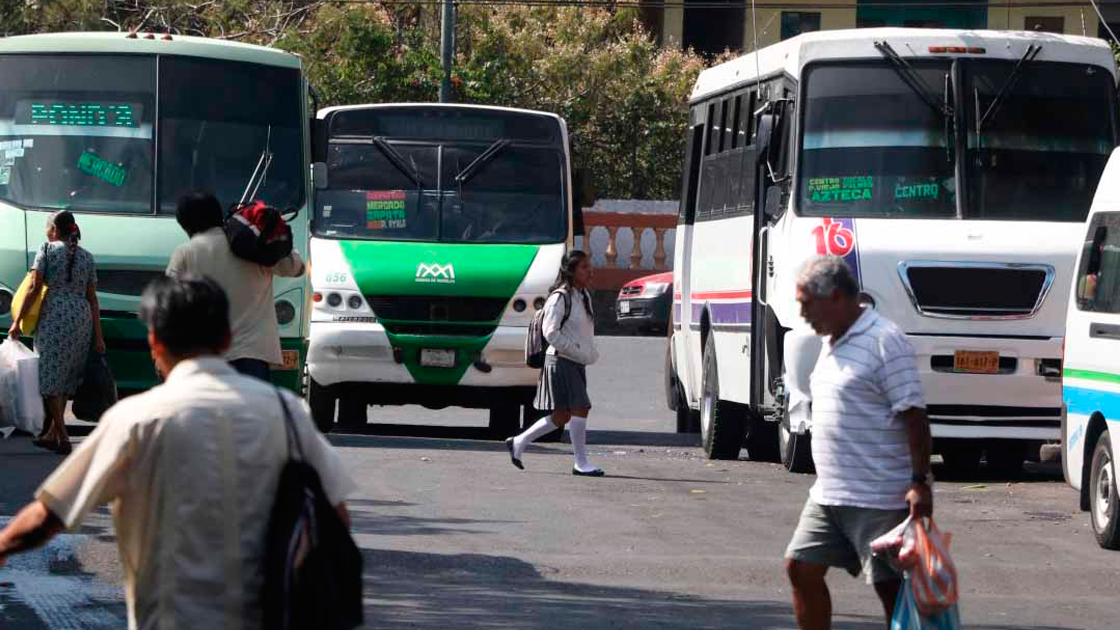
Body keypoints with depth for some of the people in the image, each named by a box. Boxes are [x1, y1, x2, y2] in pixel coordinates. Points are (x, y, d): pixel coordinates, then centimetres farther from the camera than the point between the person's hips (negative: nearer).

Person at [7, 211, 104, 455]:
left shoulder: (48, 250, 0)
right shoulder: (86, 257, 13)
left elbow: (34, 289, -7)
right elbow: (92, 298, 11)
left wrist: (18, 321, -5)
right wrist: (98, 335, 11)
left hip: (54, 314, -5)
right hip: (82, 315, 5)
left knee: (51, 374, -1)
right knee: (66, 377, 15)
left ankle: (62, 437, -9)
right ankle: (52, 433, 22)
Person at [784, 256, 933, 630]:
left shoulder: (884, 341, -14)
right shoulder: (832, 343, 14)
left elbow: (913, 414, -17)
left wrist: (919, 482, -22)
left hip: (878, 499, -9)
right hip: (828, 495, 9)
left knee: (890, 586, -4)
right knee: (801, 568, 10)